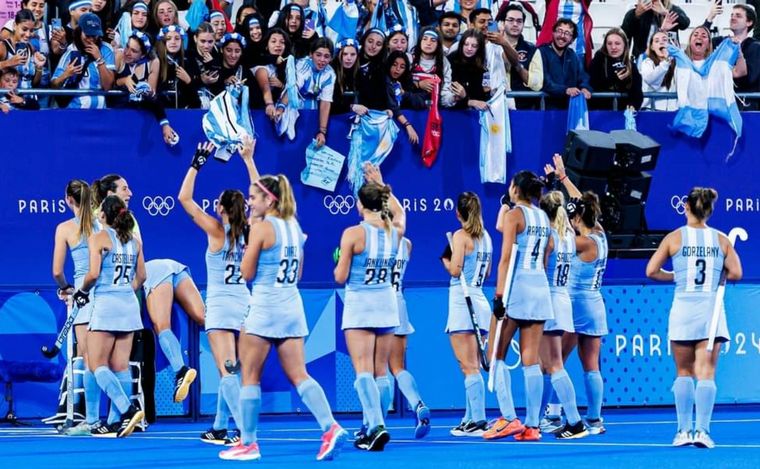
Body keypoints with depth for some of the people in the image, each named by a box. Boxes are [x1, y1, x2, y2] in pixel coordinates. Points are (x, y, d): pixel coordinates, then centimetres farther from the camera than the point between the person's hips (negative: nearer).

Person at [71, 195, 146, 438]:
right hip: (130, 304, 6)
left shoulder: (99, 238, -7)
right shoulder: (134, 241, 10)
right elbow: (141, 276, 14)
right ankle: (124, 418, 2)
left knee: (97, 365, -3)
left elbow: (93, 274, -15)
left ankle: (127, 409, -20)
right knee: (120, 366, 8)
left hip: (106, 303, -6)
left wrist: (82, 291, 2)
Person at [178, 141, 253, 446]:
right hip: (243, 304, 6)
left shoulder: (217, 231, -10)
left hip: (220, 305, -6)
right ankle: (219, 428, 22)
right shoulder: (249, 232, 2)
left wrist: (197, 164, -3)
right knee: (229, 370, 15)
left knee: (227, 371, -10)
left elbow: (184, 198, -9)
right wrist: (248, 160, 19)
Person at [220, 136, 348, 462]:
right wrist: (249, 160, 35)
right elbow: (267, 190, 27)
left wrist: (250, 233, 3)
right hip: (292, 304, 7)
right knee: (298, 375, 2)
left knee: (250, 376, 4)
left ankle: (248, 443, 6)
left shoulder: (261, 227, -11)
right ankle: (330, 428, -17)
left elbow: (247, 273, -7)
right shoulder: (294, 225, 11)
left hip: (265, 307, -7)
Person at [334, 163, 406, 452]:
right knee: (381, 371, 12)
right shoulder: (395, 232, 0)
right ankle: (374, 428, 18)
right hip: (386, 303, 5)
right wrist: (381, 185, 29)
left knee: (363, 371, -10)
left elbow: (340, 277, -11)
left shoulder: (352, 234, -14)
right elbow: (400, 212, 25)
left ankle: (376, 426, -27)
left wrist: (340, 262, 10)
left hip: (359, 304, -5)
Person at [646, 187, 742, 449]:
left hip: (683, 308, 0)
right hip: (712, 309, 0)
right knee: (706, 373, -1)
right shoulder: (721, 239, 3)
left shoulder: (675, 238, 1)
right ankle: (702, 431, -11)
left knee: (684, 372, 10)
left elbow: (651, 271, -2)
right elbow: (735, 273, -4)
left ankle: (684, 430, 6)